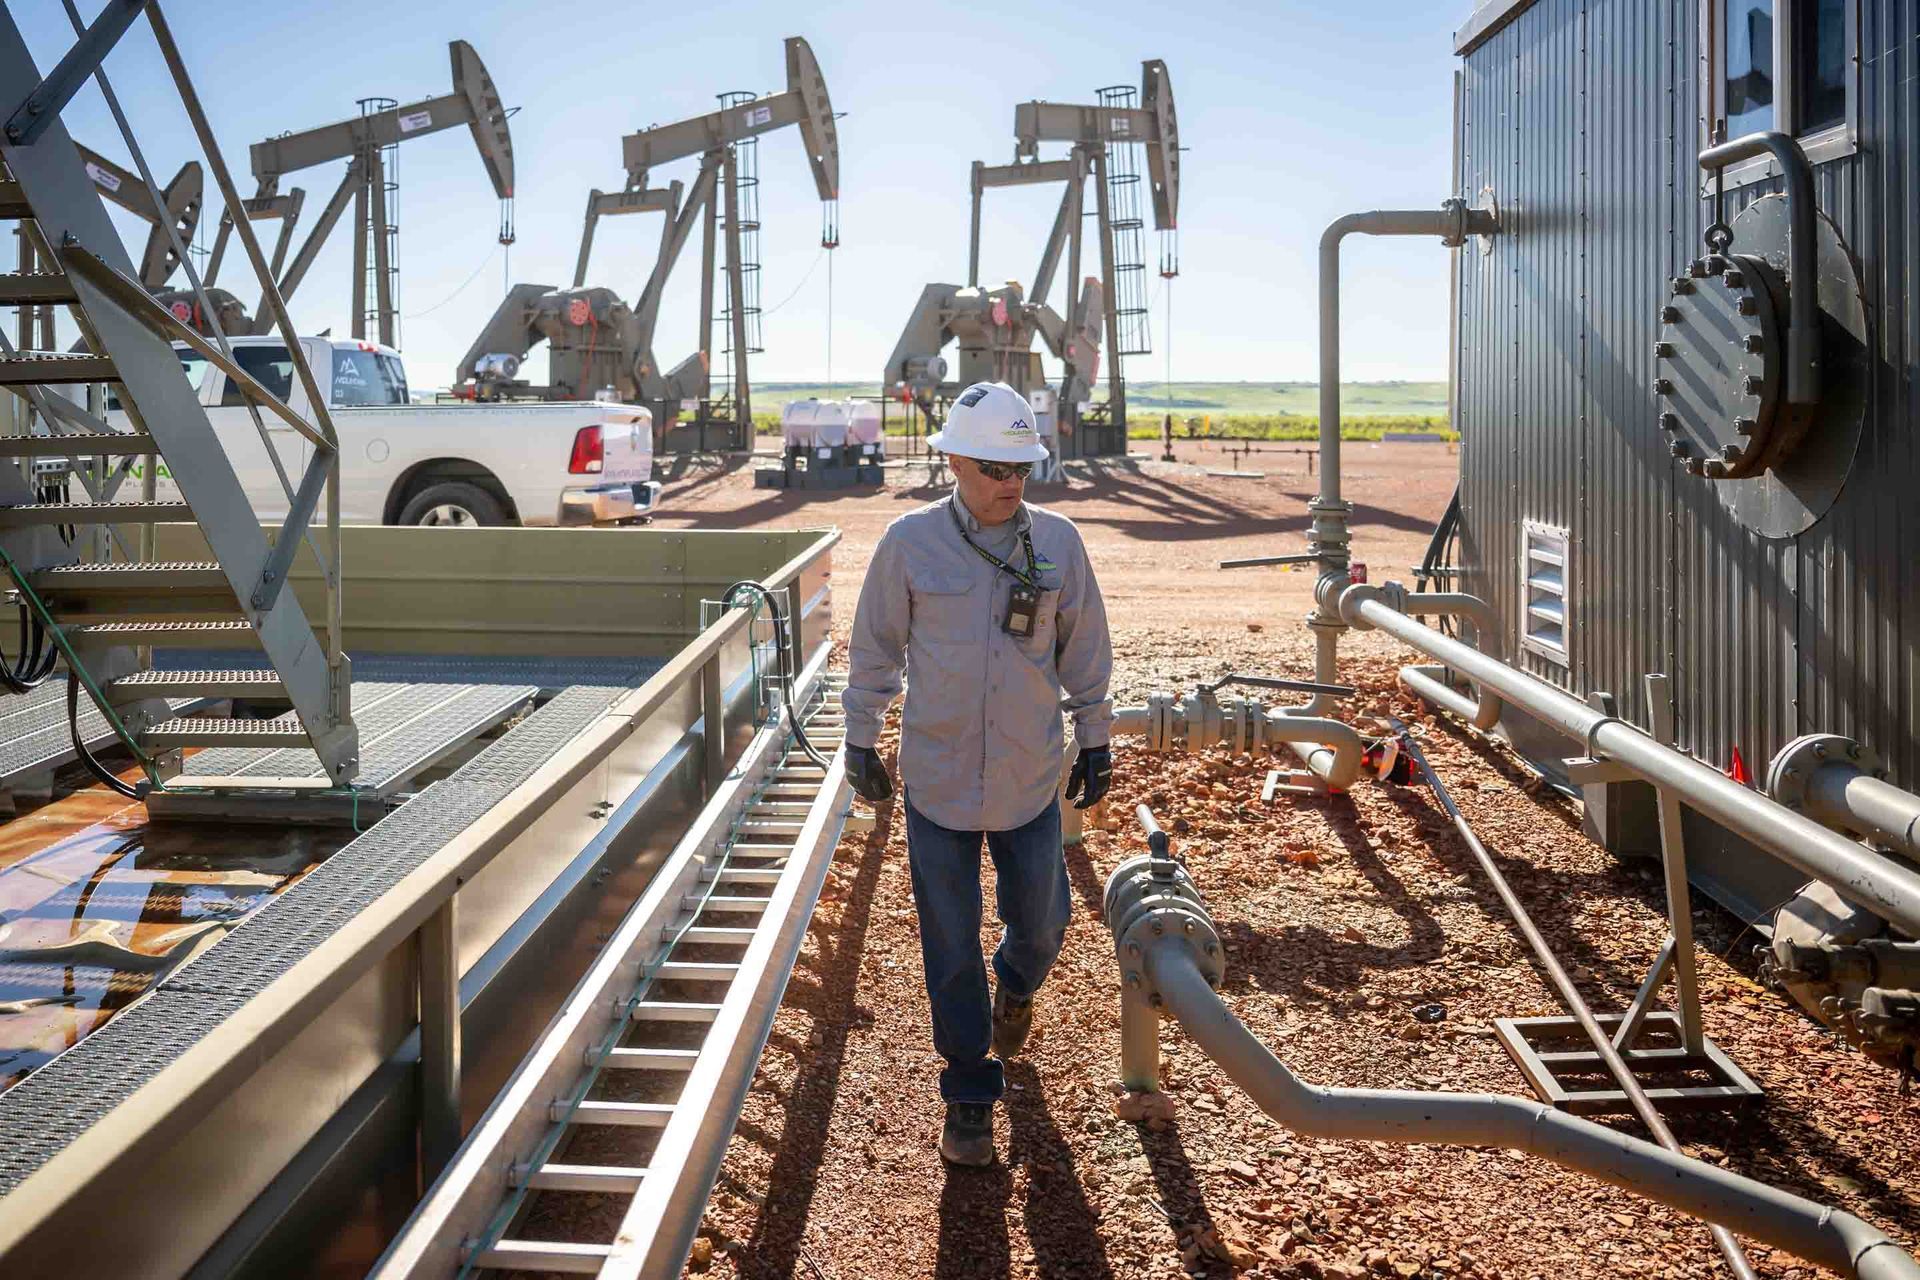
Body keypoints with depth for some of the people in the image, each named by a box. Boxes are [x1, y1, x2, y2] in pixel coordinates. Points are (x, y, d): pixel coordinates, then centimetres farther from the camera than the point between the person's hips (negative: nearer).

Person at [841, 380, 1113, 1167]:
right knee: (951, 948, 6)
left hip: (1031, 778, 2)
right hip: (937, 778, -1)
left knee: (1039, 923, 14)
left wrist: (1096, 740, 9)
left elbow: (1084, 649, 7)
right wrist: (860, 741, 5)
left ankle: (1015, 988, 51)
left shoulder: (1057, 541, -2)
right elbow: (875, 648, 3)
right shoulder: (909, 543, -7)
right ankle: (970, 1097, 23)